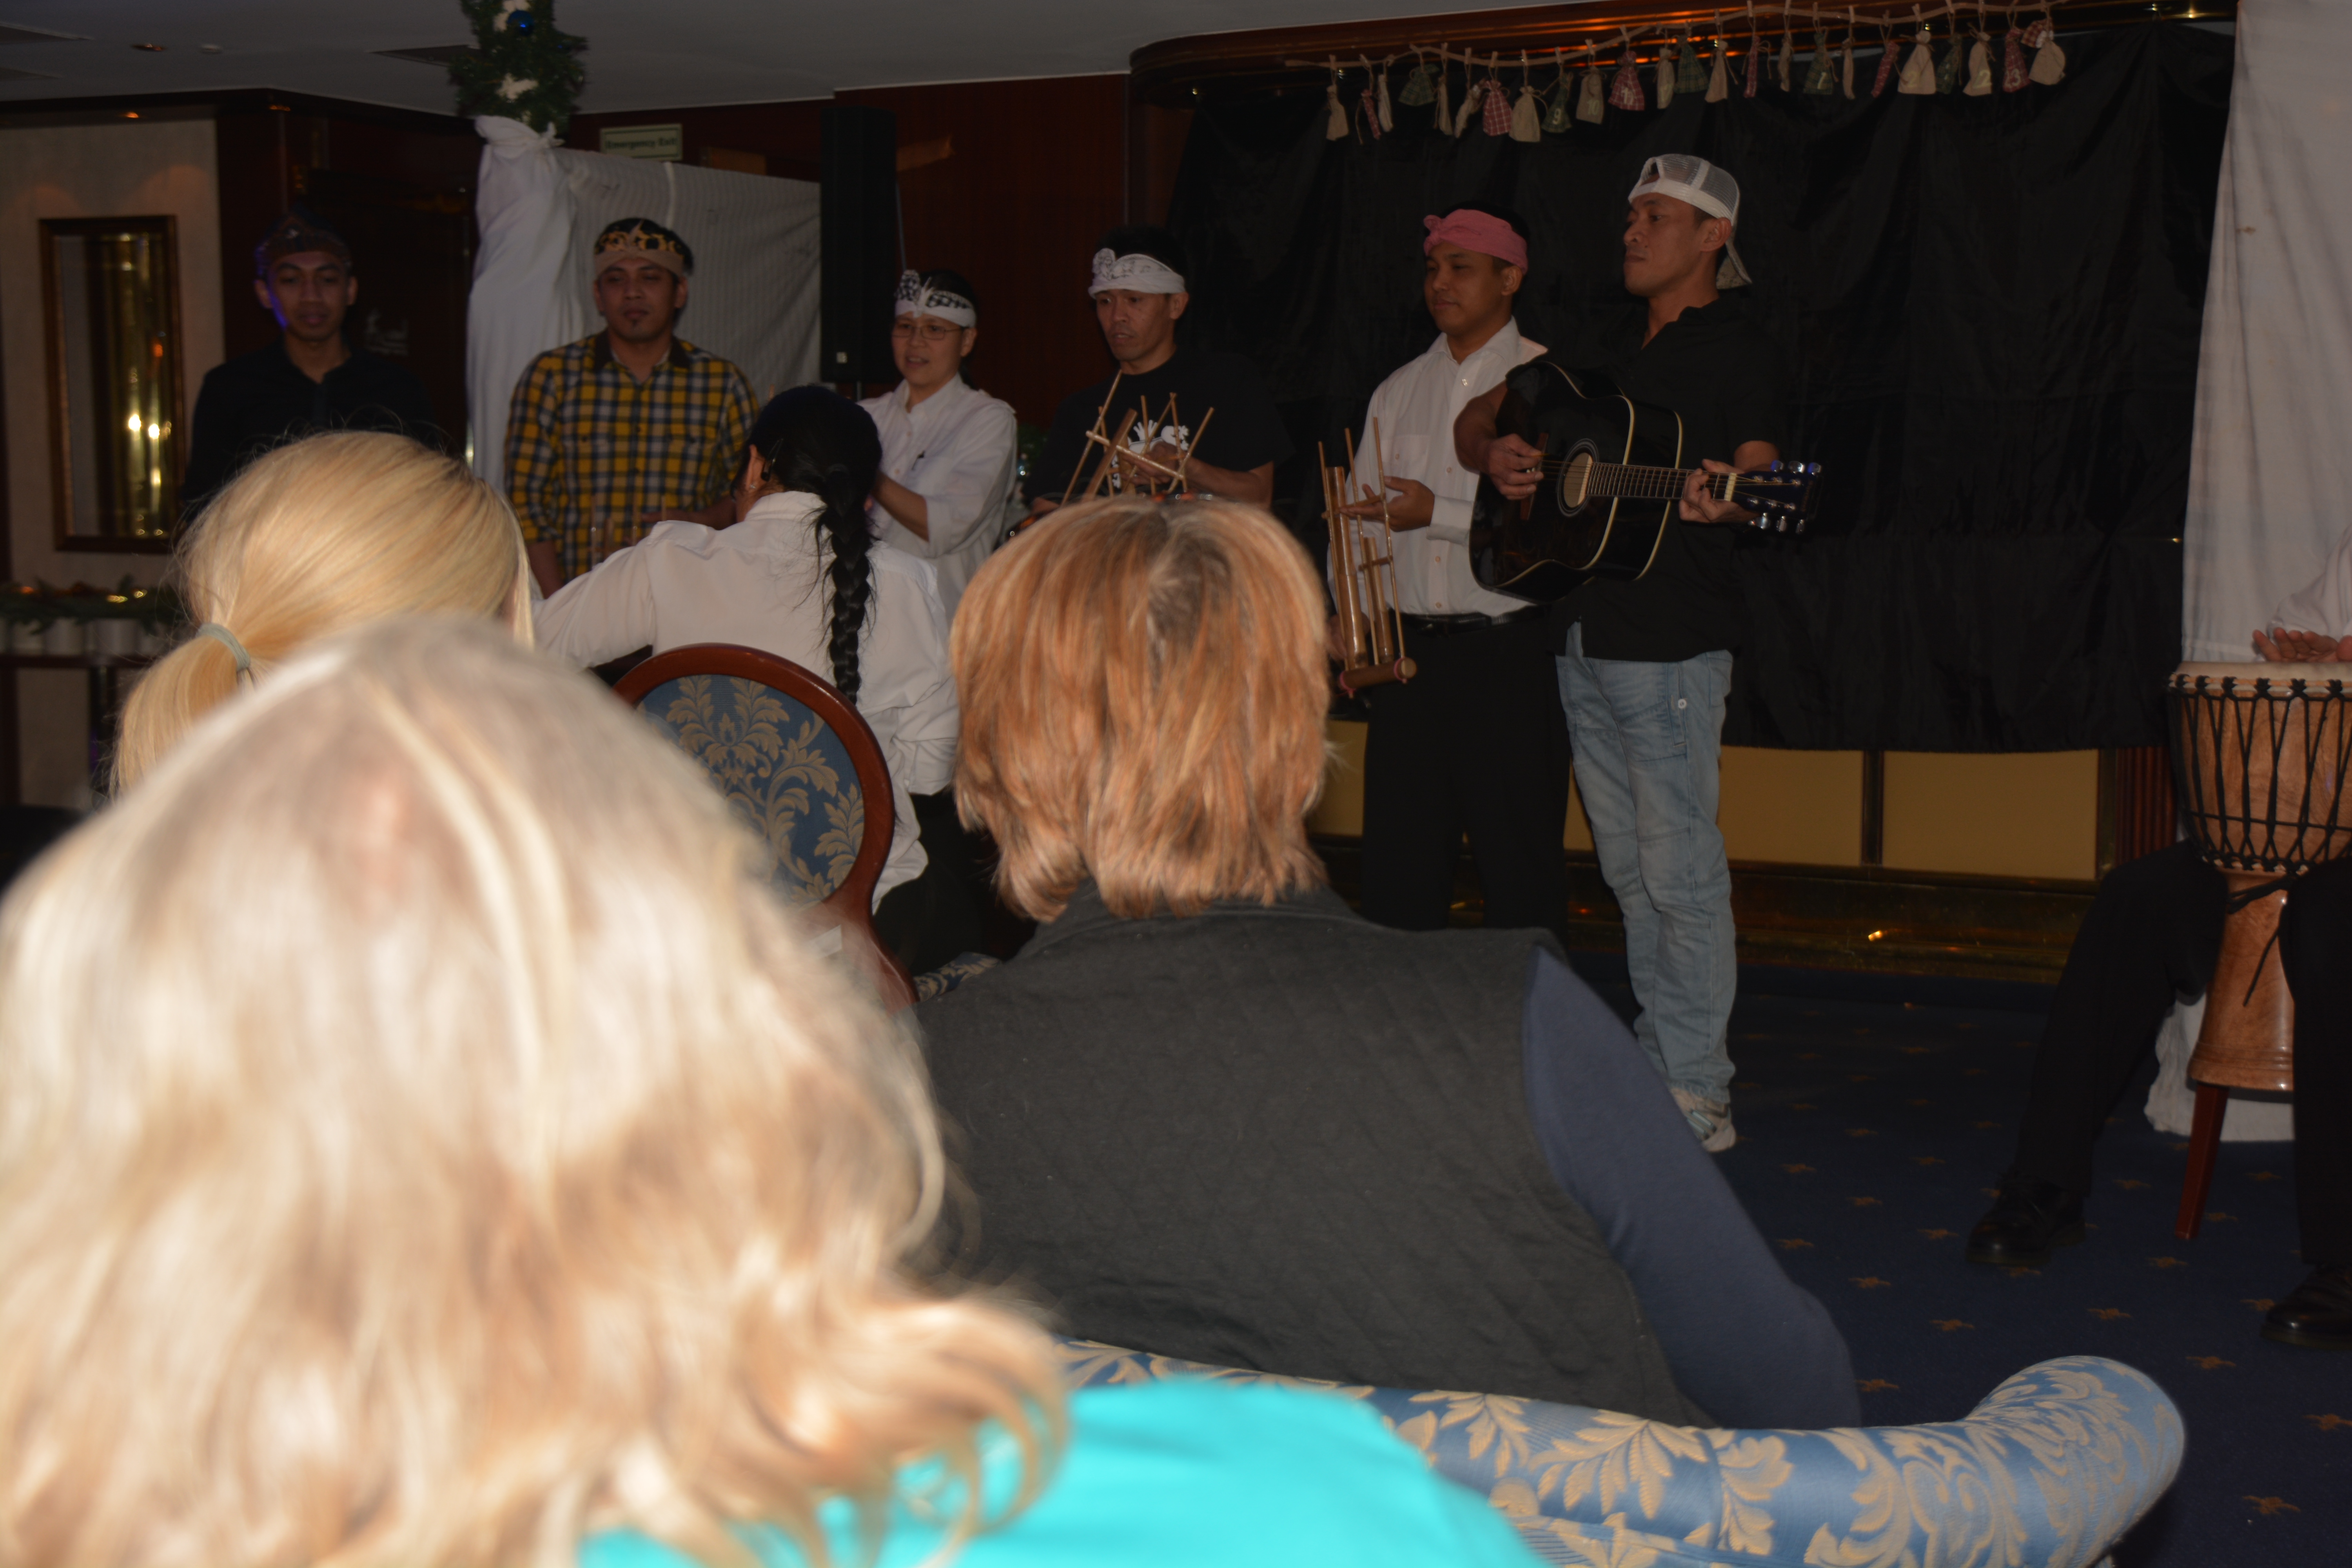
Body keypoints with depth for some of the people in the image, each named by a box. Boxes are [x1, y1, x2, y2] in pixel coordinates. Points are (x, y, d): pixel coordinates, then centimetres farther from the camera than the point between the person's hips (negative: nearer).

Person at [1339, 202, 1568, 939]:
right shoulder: (1398, 392, 16)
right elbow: (1360, 519, 15)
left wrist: (1438, 513, -15)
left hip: (1509, 652, -5)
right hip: (1409, 649, 5)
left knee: (1520, 863, -1)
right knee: (1397, 856, 7)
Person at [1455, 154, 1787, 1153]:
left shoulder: (1737, 351, -3)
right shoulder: (1607, 349, 19)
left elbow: (1761, 478, -15)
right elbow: (1478, 416, 22)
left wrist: (1725, 499, -38)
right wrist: (1491, 452, -1)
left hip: (1671, 646, -8)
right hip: (1584, 639, 8)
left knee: (1679, 873, -7)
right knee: (1628, 870, 13)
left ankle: (1697, 1093, -1)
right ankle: (1656, 1065, 22)